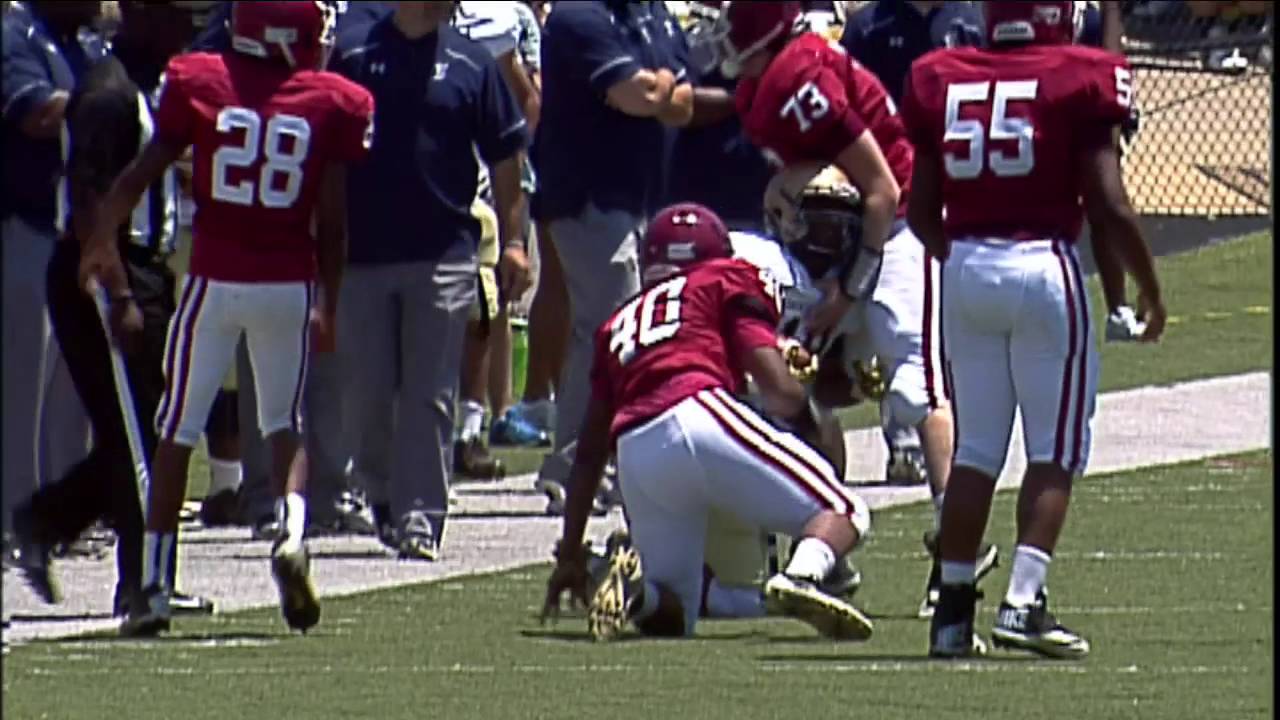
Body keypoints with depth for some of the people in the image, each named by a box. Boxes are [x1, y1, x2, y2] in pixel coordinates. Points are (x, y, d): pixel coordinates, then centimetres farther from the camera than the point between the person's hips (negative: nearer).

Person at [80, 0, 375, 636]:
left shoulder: (199, 83, -5)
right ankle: (291, 527, -11)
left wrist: (98, 245, 14)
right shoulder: (332, 103, -4)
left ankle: (153, 585, 5)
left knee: (177, 429, 8)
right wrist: (328, 305, 10)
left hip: (215, 279, -1)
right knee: (284, 422, 18)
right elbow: (332, 222, -2)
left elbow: (140, 175, -2)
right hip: (290, 283, 1)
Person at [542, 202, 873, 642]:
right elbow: (779, 388, 6)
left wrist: (570, 554, 32)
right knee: (845, 514, 7)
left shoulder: (620, 324, 33)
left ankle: (635, 586, -16)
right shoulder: (730, 281, 20)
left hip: (635, 454, 4)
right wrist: (814, 436, 26)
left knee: (668, 617, 19)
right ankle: (802, 574, -27)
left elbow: (589, 453, 30)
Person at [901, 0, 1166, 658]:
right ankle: (1023, 602, -8)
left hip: (964, 267, 4)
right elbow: (1109, 208, -8)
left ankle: (953, 609, 12)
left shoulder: (941, 81, 7)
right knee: (1055, 450, 3)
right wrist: (1149, 290, 5)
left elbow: (921, 213, 10)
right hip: (1044, 264, -4)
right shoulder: (1077, 81, -5)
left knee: (975, 449, 13)